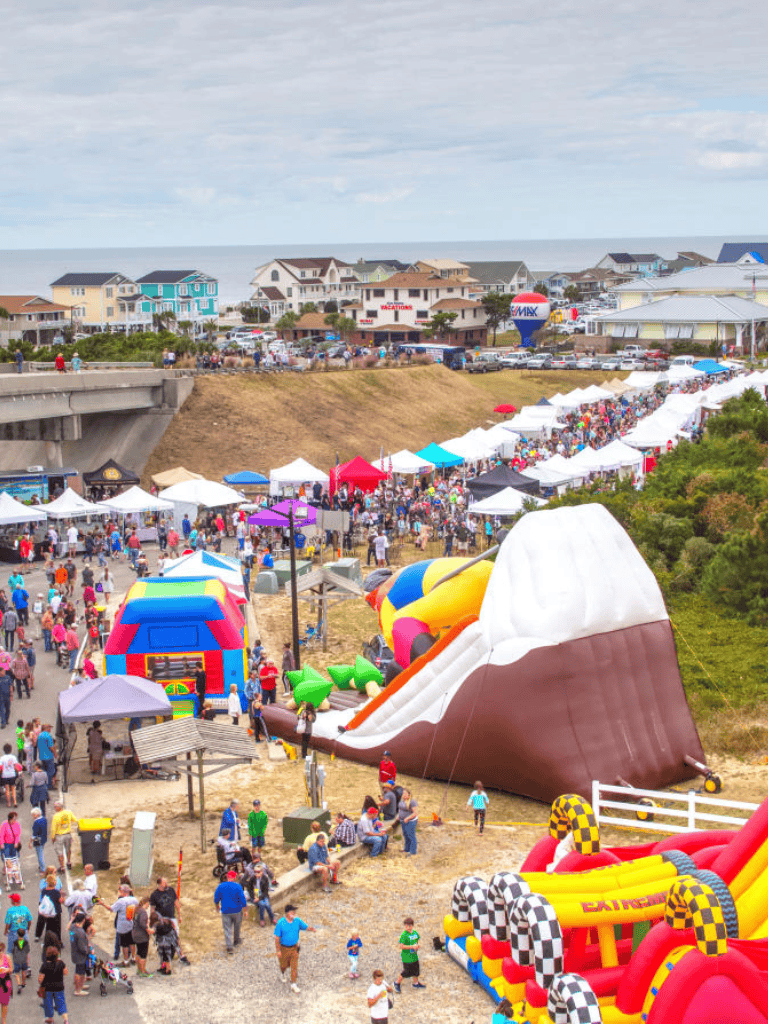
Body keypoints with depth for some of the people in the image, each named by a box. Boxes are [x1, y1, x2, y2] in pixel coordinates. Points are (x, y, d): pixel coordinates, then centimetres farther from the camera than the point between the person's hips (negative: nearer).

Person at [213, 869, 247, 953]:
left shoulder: (220, 886, -5)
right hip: (237, 910, -1)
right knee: (237, 926, 22)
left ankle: (229, 946, -7)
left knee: (227, 929, 3)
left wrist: (217, 906, 24)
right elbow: (243, 899, -13)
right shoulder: (238, 887, -13)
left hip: (225, 911, 1)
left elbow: (216, 899, 4)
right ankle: (236, 940, 41)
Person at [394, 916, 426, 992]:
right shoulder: (404, 935, -22)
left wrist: (417, 946, -4)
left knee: (416, 969, 18)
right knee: (407, 972, 3)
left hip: (414, 956, 7)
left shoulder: (415, 932, -1)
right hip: (407, 957, -7)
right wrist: (412, 947, -26)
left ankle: (416, 983, 39)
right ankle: (397, 983, 23)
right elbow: (402, 946, -25)